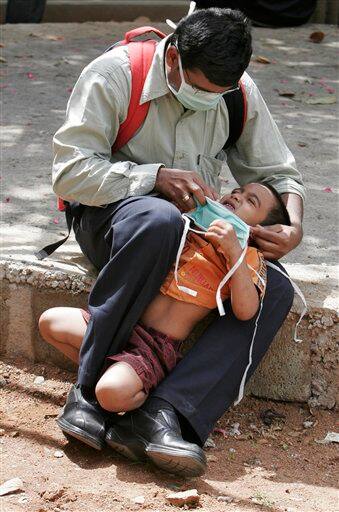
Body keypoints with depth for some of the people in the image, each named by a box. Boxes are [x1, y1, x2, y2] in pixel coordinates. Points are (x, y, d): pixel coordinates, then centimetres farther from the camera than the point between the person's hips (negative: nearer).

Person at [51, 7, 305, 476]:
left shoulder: (241, 92, -3)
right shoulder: (113, 75, -16)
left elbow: (277, 172, 8)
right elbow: (70, 173, -19)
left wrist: (293, 227, -13)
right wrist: (158, 177, -29)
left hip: (195, 231, 5)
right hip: (110, 216, -4)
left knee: (275, 290, -22)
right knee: (157, 219, -41)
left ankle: (163, 412, -36)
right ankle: (89, 389, -33)